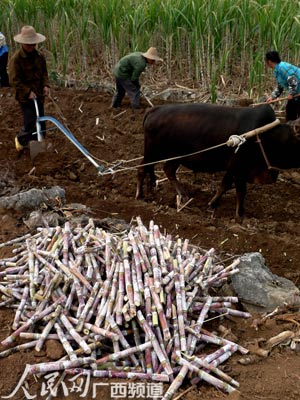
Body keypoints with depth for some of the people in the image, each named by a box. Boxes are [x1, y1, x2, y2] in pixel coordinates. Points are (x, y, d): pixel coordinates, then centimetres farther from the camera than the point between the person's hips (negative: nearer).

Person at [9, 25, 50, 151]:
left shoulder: (39, 56, 2)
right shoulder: (16, 58, -15)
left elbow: (44, 72, 12)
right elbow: (14, 80, -16)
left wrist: (46, 85, -7)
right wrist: (28, 92, -22)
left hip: (38, 95, 6)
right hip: (25, 97, -6)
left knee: (40, 121, 12)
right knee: (30, 123, -6)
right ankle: (20, 139, 22)